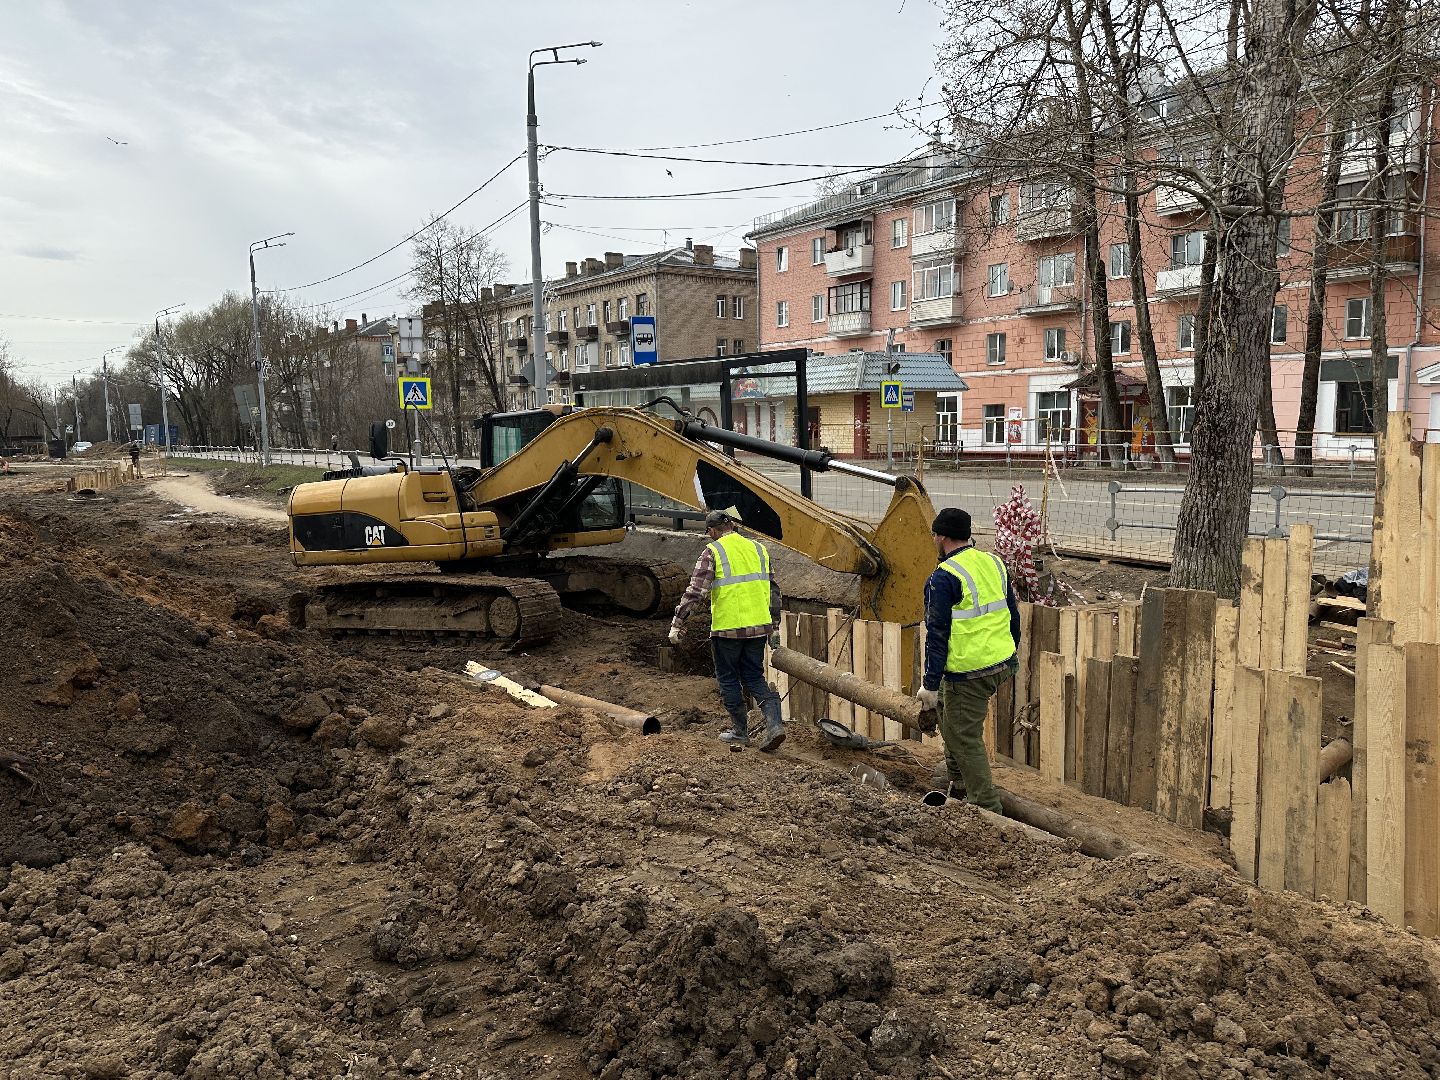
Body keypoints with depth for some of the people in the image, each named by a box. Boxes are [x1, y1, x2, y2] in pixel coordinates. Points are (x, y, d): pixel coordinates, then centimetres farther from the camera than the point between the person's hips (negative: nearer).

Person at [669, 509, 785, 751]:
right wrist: (774, 627, 22)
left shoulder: (713, 552, -5)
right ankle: (774, 723, 0)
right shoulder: (758, 548, 12)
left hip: (727, 629, -5)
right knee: (754, 677, 16)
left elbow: (694, 591, -12)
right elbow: (773, 591, 15)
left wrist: (677, 624, -8)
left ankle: (740, 732, 18)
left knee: (729, 679, 11)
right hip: (758, 627, 5)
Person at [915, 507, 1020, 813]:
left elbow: (937, 635, -16)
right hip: (1002, 665, 9)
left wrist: (930, 684, -12)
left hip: (969, 673, -9)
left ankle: (988, 807, 7)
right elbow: (1013, 615, 16)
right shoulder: (994, 563, 8)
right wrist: (1009, 652, 29)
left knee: (966, 739, 3)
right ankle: (957, 777, 36)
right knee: (947, 703, 28)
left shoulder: (943, 578, -15)